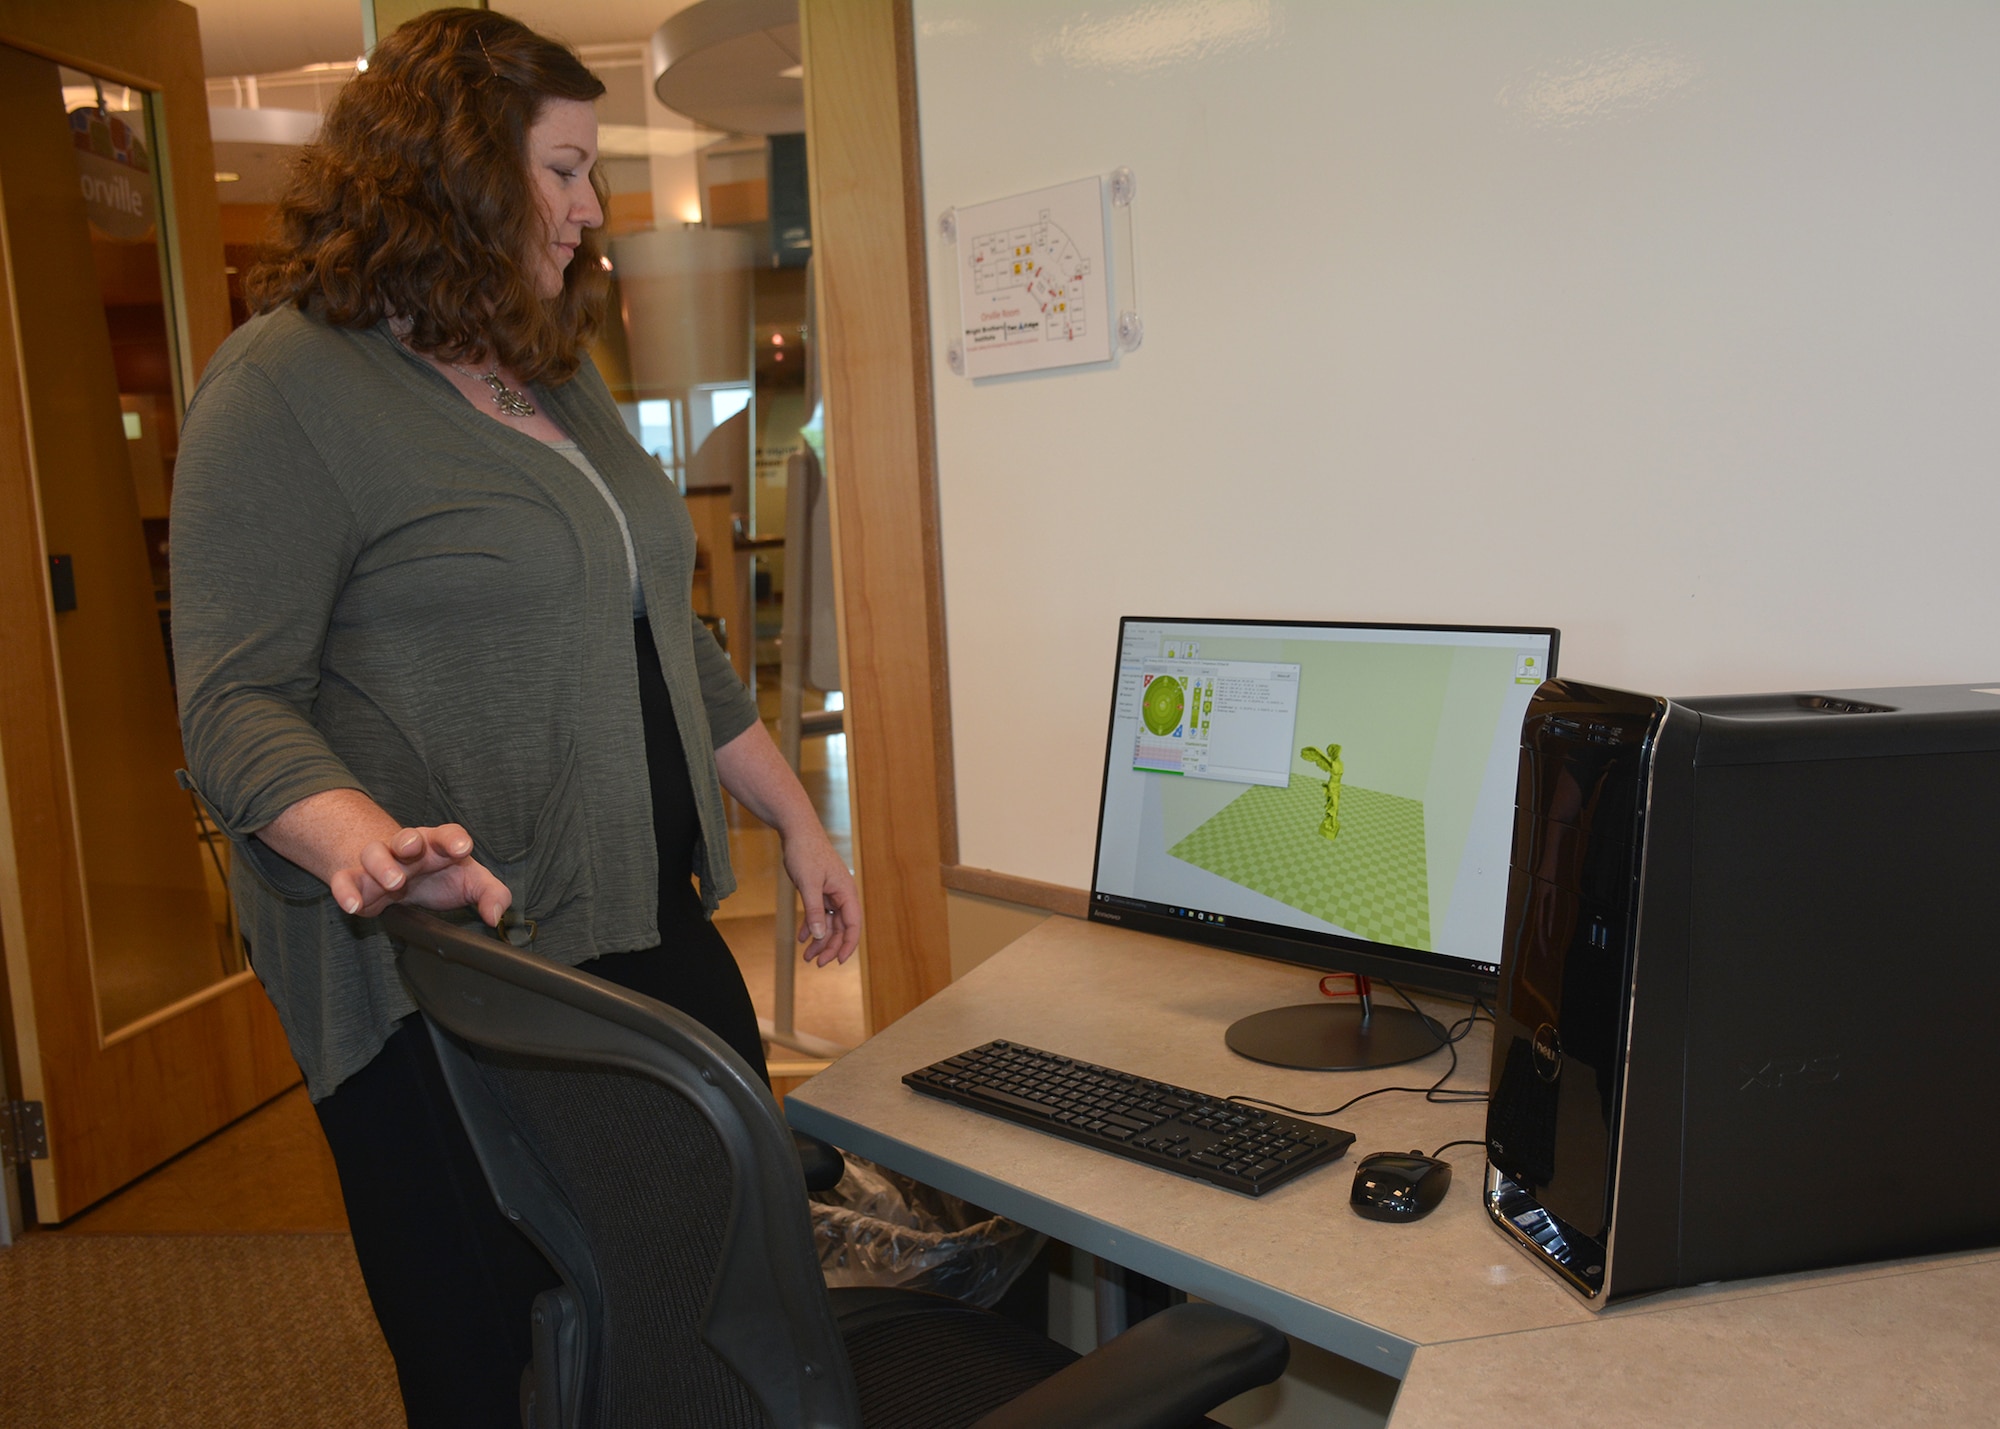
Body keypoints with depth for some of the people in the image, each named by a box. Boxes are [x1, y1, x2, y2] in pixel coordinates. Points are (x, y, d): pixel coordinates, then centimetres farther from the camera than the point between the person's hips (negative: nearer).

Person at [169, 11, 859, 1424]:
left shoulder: (561, 377, 15)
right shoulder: (286, 383, -8)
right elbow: (235, 703, -14)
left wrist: (799, 822, 19)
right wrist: (365, 843, -34)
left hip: (653, 940, 7)